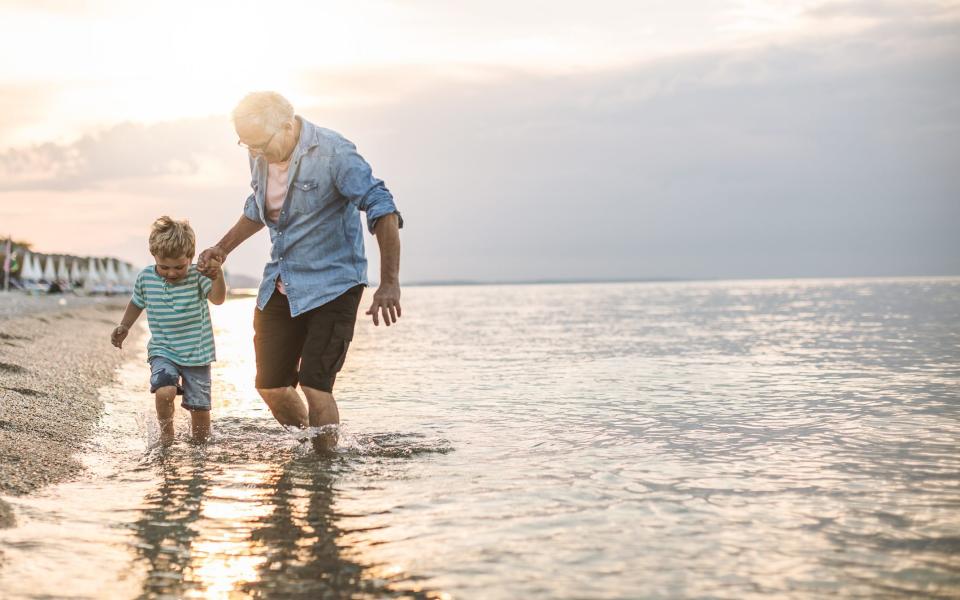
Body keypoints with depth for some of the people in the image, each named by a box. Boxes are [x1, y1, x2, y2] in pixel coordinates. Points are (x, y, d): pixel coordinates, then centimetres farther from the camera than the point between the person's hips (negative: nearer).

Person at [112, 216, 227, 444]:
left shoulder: (197, 276, -13)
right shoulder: (145, 278, -3)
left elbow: (218, 298, -30)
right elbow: (137, 303, 18)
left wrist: (218, 276, -49)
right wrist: (124, 327, 7)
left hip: (197, 354, -1)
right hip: (163, 352, 1)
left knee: (200, 407, 3)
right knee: (164, 392, -27)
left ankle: (199, 440, 37)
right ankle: (166, 432, 2)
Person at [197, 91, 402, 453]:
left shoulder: (333, 153, -19)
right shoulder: (261, 157, 3)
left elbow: (382, 209, -23)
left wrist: (389, 283, -30)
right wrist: (223, 248, 18)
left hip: (331, 285, -7)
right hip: (279, 285, 7)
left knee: (314, 385, -14)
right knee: (270, 385, 8)